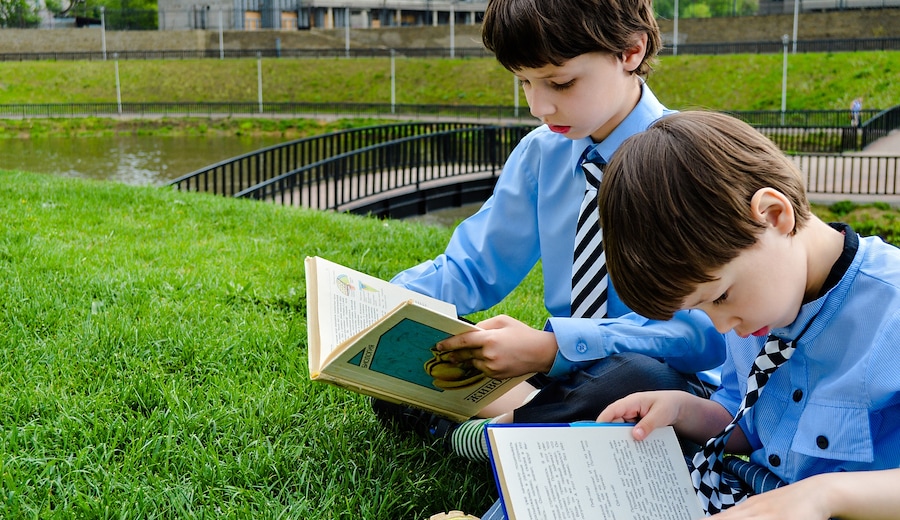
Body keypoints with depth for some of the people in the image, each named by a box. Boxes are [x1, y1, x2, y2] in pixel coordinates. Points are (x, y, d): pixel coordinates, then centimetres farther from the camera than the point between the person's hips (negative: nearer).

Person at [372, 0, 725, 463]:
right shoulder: (541, 153, 3)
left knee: (637, 380, -40)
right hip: (560, 370, 5)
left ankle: (476, 437, -16)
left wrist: (555, 347, -35)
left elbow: (709, 328, -25)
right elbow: (470, 268, 10)